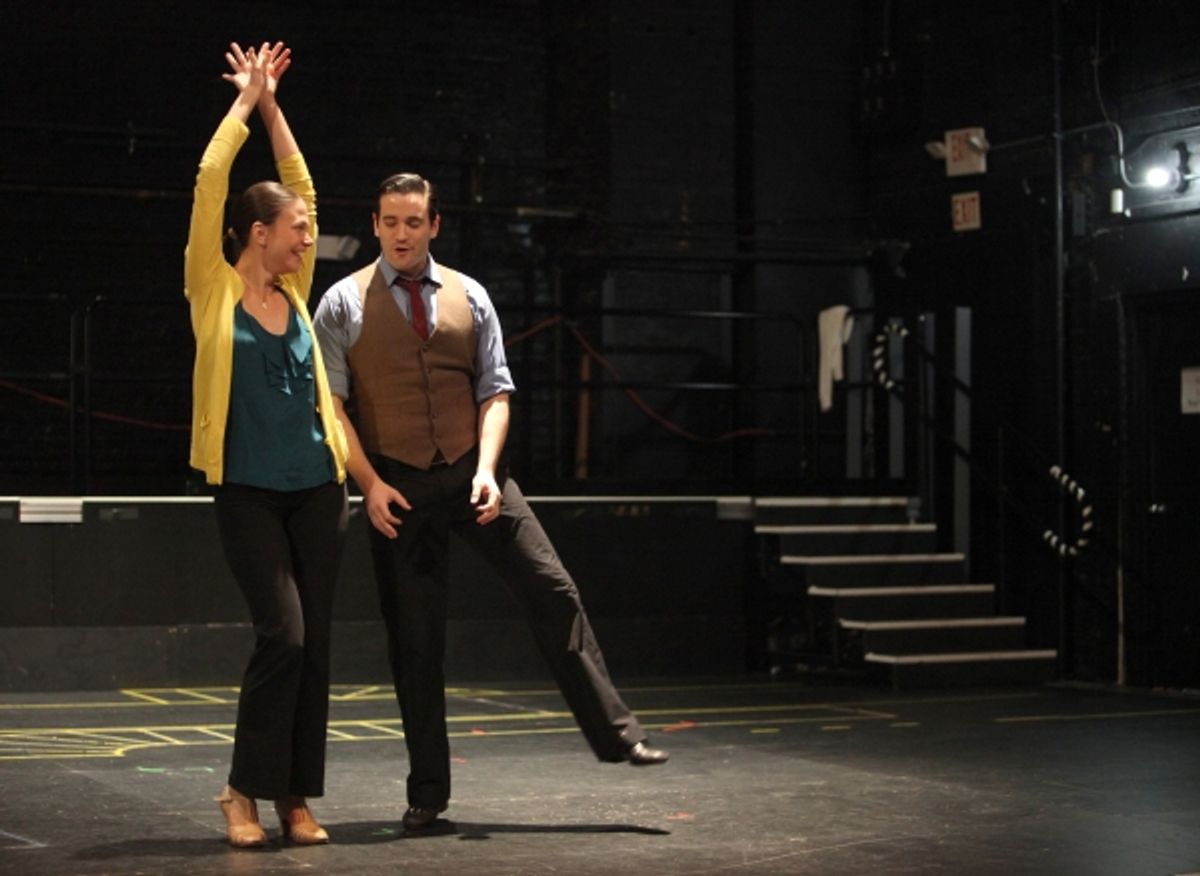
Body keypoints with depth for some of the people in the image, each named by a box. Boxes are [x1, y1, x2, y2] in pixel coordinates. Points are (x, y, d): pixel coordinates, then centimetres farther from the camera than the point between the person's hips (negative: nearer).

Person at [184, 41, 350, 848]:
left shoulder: (294, 293, 11)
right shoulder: (214, 291, -1)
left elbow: (301, 186, 15)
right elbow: (210, 183, -6)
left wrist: (271, 106, 15)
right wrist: (244, 102, 3)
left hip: (316, 488, 5)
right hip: (248, 492, -5)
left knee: (315, 641, 3)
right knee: (282, 633, -13)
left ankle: (298, 795, 12)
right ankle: (245, 788, 2)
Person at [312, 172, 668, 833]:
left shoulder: (469, 297, 7)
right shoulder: (344, 304, 1)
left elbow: (495, 391, 5)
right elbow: (330, 404, -3)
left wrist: (487, 469, -10)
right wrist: (369, 483, -12)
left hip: (473, 474, 2)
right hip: (398, 486, -2)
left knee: (552, 592, -8)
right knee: (414, 640, 4)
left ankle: (614, 735, -1)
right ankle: (427, 792, 13)